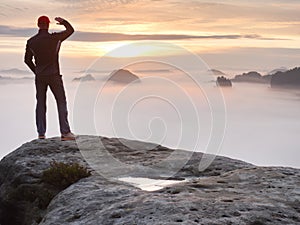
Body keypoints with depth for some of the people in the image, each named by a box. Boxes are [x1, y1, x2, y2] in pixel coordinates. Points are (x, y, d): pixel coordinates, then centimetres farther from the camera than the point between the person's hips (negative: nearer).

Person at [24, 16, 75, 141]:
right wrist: (63, 22, 20)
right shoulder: (54, 38, -11)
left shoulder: (31, 41, 0)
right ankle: (65, 132, -5)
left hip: (40, 77, 4)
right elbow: (70, 30, 1)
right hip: (54, 76, -3)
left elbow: (27, 60, 8)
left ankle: (41, 133, 8)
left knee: (40, 103, 10)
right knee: (61, 102, 1)